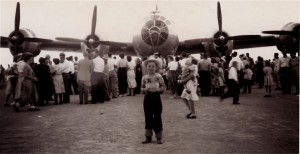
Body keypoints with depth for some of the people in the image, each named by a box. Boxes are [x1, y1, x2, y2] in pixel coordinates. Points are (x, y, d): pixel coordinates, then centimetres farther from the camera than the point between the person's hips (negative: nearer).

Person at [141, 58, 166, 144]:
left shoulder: (159, 76, -4)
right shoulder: (144, 77, 2)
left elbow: (163, 87, -2)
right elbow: (142, 88, 8)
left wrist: (157, 89, -19)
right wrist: (145, 89, -13)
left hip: (156, 97, -2)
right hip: (147, 98, 2)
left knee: (157, 117, 3)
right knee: (148, 117, 8)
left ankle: (159, 137, 15)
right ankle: (148, 137, 18)